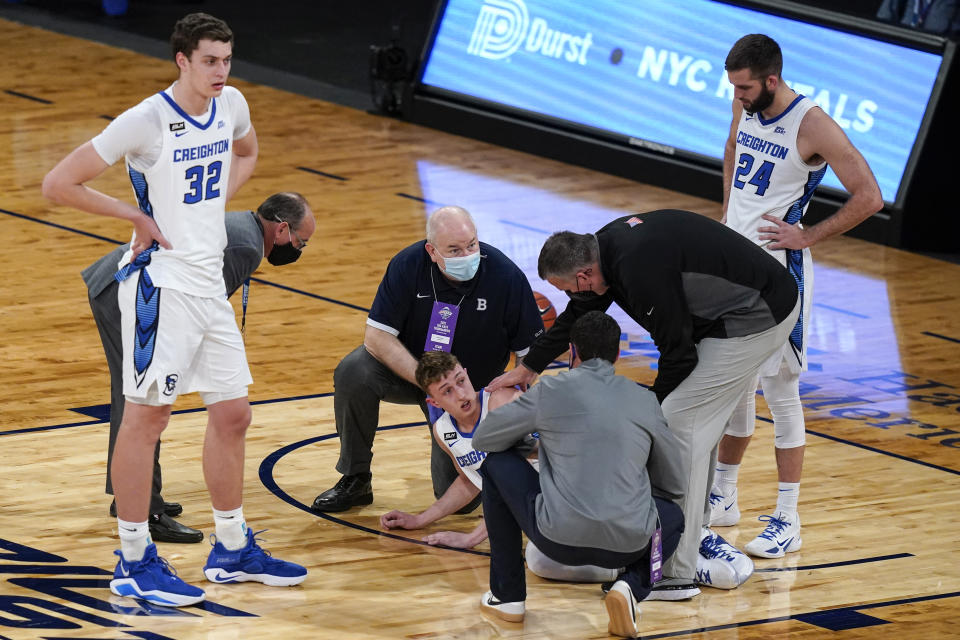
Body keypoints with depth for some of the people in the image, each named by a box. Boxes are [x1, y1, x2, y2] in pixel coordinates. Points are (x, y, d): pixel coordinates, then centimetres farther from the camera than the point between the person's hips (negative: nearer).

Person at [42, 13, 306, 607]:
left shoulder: (231, 105, 3)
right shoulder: (147, 121, -18)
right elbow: (59, 184, -17)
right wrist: (136, 215, -13)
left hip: (211, 284, 8)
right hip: (161, 283, -8)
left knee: (232, 414, 12)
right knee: (146, 414, -3)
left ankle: (233, 550, 25)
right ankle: (135, 561, 3)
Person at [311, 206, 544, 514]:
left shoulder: (506, 276, -22)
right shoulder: (407, 266, -20)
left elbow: (529, 353, -13)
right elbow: (377, 337, -21)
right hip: (406, 369, 1)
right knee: (353, 373, -32)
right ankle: (355, 480, -11)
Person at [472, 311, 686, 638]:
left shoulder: (552, 390, 5)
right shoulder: (645, 401, 12)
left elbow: (482, 439, 16)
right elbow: (674, 485, 21)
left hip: (559, 538, -2)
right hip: (628, 545, 2)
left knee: (497, 465, 23)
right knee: (673, 517, 37)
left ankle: (507, 595, 27)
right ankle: (631, 586, 5)